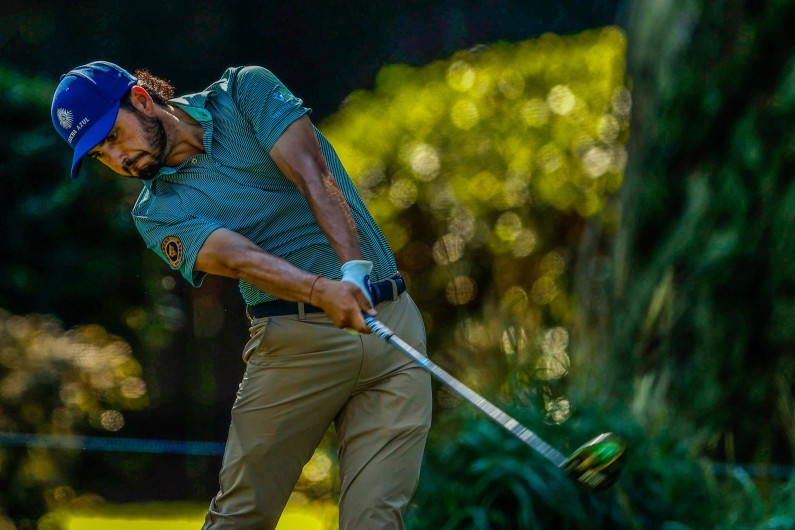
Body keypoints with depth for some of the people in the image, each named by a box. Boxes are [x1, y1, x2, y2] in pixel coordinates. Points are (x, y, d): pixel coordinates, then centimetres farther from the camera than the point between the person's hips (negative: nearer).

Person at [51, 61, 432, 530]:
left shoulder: (248, 91, 5)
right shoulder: (158, 212, 4)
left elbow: (313, 176, -10)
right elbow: (238, 258, -16)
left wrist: (354, 268, -27)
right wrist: (323, 291, -35)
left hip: (393, 319, 0)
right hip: (296, 342, 0)